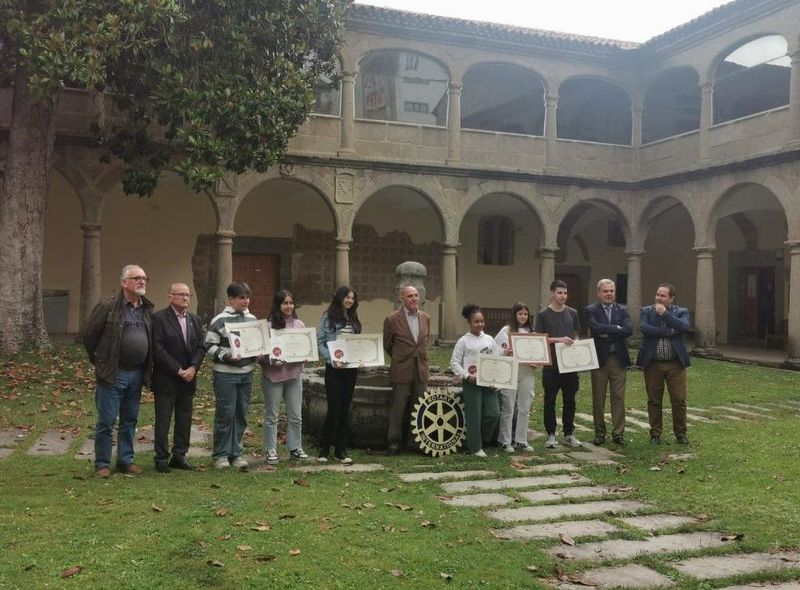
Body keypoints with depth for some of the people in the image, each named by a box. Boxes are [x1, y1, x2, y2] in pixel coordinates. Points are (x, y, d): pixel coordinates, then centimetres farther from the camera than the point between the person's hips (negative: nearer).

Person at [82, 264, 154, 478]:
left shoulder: (147, 310, 9)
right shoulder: (107, 307, -9)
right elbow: (89, 335, -3)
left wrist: (147, 368, 13)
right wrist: (100, 362, 4)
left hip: (137, 374, 6)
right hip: (113, 374, -5)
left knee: (130, 421, 13)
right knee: (106, 421, 0)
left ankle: (126, 460, 24)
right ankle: (102, 464, 11)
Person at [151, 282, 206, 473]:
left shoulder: (195, 320, 12)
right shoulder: (159, 318, -7)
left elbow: (201, 347, 8)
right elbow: (158, 349, -13)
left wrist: (193, 368, -8)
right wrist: (177, 370, -15)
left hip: (188, 378, 6)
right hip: (166, 379, -5)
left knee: (184, 419, 9)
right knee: (163, 420, 1)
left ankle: (179, 455, 19)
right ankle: (161, 459, 9)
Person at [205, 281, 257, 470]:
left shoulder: (252, 319, 9)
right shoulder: (220, 320, -8)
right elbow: (209, 346, -8)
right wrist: (226, 356, -20)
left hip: (246, 373, 5)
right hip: (225, 374, -5)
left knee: (241, 414, 9)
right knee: (225, 414, -1)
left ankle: (235, 453, 19)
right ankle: (220, 454, 11)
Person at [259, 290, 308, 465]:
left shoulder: (299, 325, 8)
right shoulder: (269, 326, -6)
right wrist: (273, 361, -22)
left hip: (294, 374, 4)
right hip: (273, 375, -4)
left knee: (296, 415, 8)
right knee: (271, 415, 6)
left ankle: (295, 448, 21)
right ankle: (271, 450, 15)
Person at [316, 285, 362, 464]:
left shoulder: (353, 319, 13)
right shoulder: (328, 317, -2)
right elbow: (320, 343, -6)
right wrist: (332, 359, -18)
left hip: (350, 369, 5)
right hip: (334, 369, -5)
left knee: (345, 409, 7)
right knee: (334, 409, -6)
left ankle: (341, 450, 15)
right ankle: (324, 448, 10)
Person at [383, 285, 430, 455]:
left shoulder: (426, 318, 7)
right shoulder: (392, 319, -7)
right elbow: (387, 345, 5)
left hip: (421, 370, 4)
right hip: (401, 370, -4)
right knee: (398, 408, 0)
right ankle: (394, 442, 10)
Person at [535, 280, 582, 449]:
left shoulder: (572, 313, 10)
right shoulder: (543, 315, -1)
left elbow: (575, 336, 16)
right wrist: (559, 339, -17)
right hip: (551, 364, -3)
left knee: (569, 400, 8)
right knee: (550, 400, 3)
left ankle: (569, 434, 18)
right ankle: (551, 435, 12)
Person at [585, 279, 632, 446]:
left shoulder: (622, 310, 8)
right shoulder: (591, 310, 1)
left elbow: (628, 330, -9)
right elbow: (595, 328, -18)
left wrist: (607, 333, -13)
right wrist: (616, 328, -13)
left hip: (619, 359, 2)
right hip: (599, 359, -2)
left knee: (618, 398, 4)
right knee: (598, 399, 5)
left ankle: (618, 433, 12)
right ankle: (599, 433, 16)